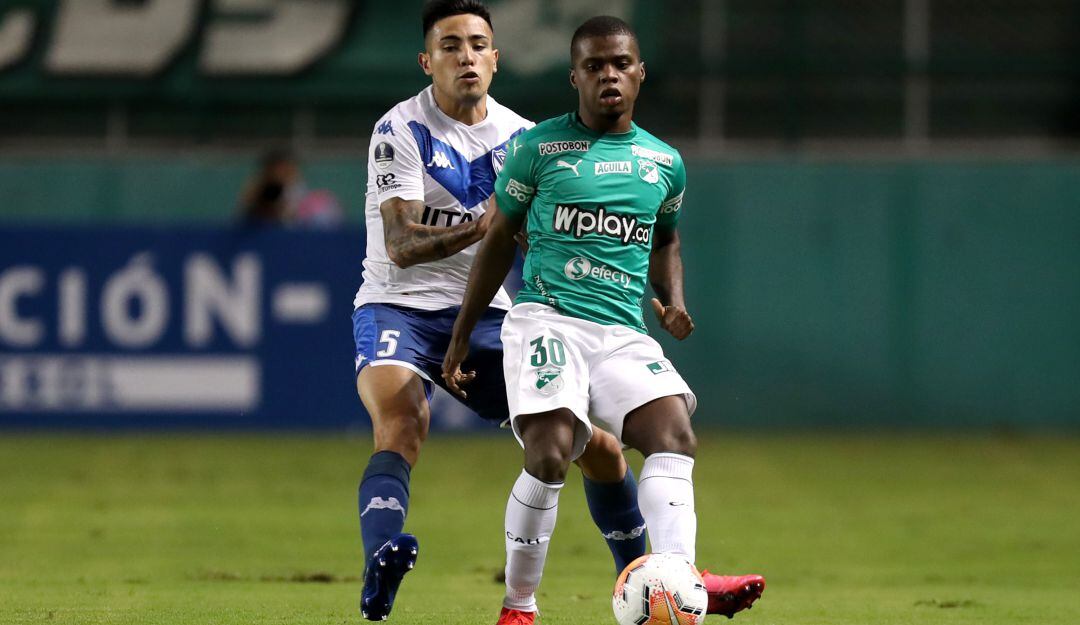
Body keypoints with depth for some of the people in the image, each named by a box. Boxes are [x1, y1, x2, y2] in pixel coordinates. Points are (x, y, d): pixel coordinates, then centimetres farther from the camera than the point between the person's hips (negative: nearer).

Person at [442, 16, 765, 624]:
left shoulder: (665, 162, 15)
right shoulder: (538, 147, 5)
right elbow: (500, 238, 14)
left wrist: (674, 298, 11)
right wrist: (462, 335, 16)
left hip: (624, 334, 4)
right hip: (547, 318, -4)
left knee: (676, 436, -22)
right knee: (550, 454, -23)